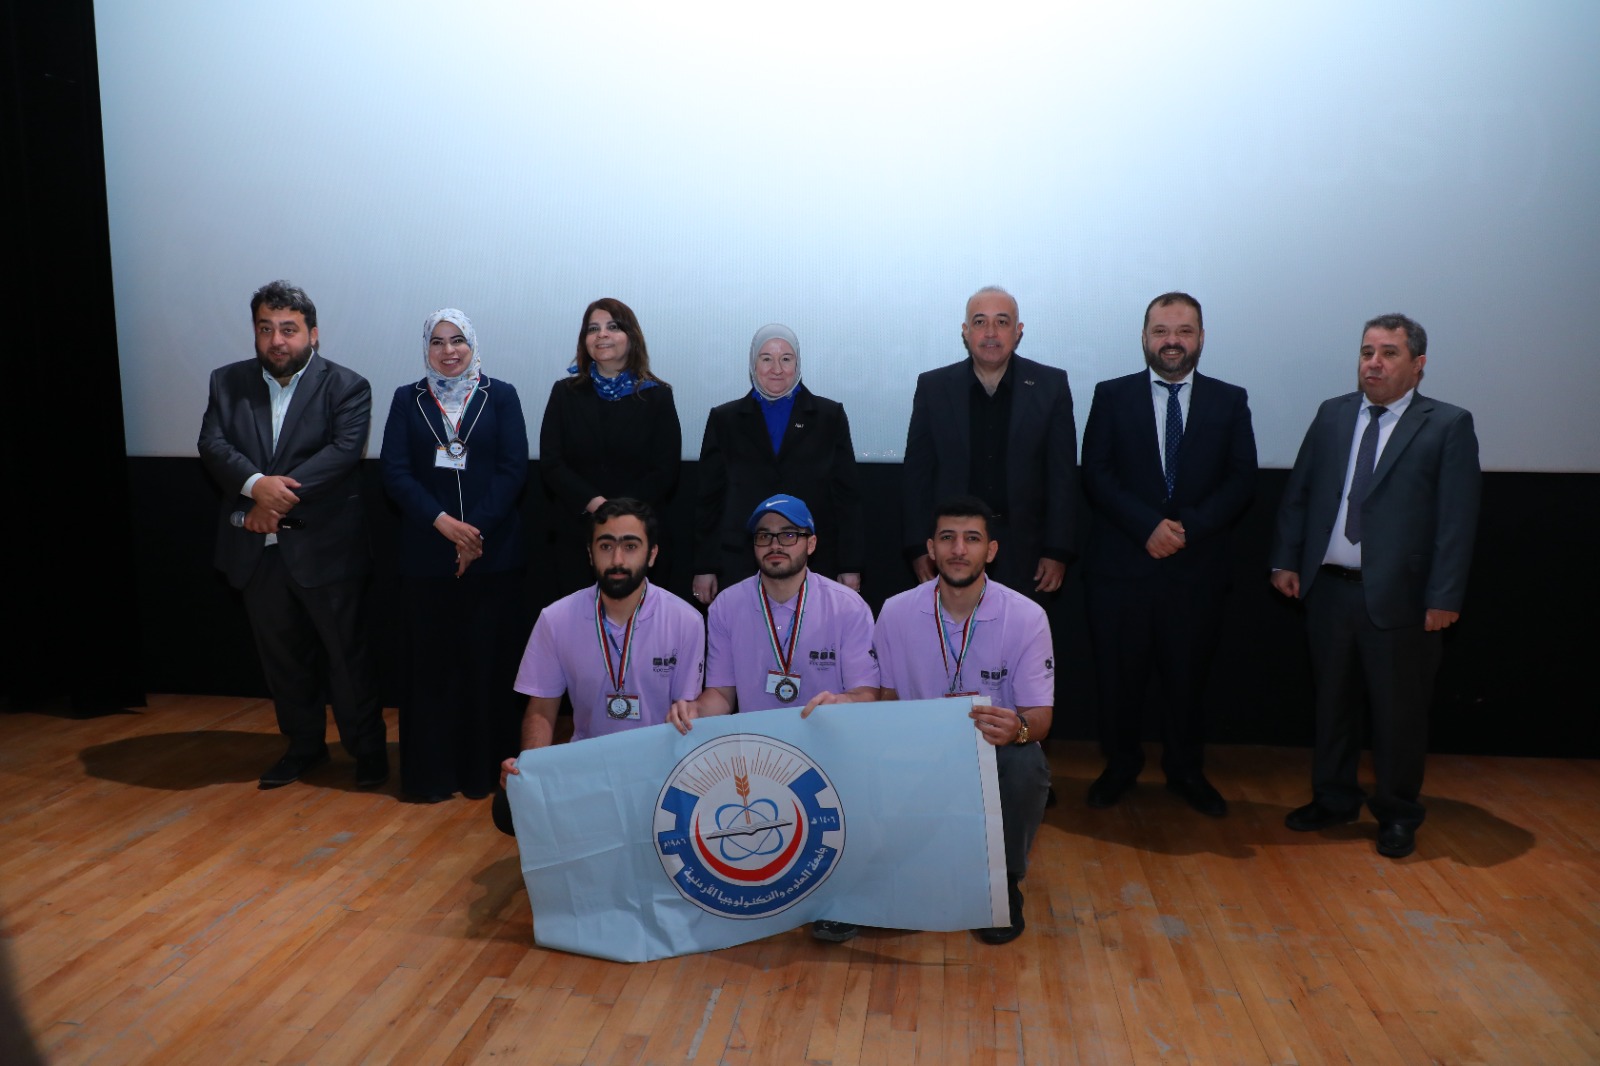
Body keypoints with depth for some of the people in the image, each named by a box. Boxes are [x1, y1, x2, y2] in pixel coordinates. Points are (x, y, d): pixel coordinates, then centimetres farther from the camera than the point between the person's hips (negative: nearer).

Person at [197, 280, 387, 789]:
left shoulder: (347, 386, -5)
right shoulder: (228, 382, 7)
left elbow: (343, 451, -17)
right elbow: (213, 445, -4)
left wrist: (280, 495, -23)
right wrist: (256, 484, -24)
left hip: (326, 548, -4)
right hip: (257, 549, 4)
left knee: (348, 653, 4)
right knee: (282, 656, 16)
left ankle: (367, 748, 20)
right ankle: (304, 744, 33)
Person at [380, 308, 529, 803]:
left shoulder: (500, 396, 5)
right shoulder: (408, 399, 9)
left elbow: (513, 468, -3)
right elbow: (395, 471, 0)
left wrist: (476, 528, -14)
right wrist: (443, 522, -14)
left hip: (492, 552, -1)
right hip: (427, 553, 1)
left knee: (486, 661, 2)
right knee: (431, 662, 4)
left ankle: (483, 768, 15)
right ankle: (431, 773, 15)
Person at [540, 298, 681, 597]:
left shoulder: (657, 396, 5)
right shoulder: (565, 393, 9)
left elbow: (666, 470, -1)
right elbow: (550, 463, 2)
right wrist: (594, 503, -14)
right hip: (576, 535, 1)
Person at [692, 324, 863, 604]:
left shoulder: (830, 416, 8)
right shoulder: (724, 419, 9)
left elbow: (846, 496, 6)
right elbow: (709, 498, 9)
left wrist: (850, 567, 1)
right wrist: (704, 568, 4)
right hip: (740, 567, 1)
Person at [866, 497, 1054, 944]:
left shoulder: (1027, 617, -10)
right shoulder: (896, 611, -3)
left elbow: (1041, 715, -12)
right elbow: (885, 697, 4)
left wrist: (1017, 727, -38)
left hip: (997, 753, -1)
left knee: (1027, 765, -35)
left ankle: (1004, 883, -5)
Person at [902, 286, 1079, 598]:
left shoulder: (1051, 385, 3)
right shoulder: (933, 387, 5)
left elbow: (1063, 474, 2)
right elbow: (918, 472, 5)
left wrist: (1058, 552, -3)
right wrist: (918, 549, -1)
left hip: (1024, 552, 0)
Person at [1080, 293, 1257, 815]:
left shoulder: (1230, 401, 8)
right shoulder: (1112, 396, 5)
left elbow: (1241, 482, 1)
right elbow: (1096, 475, -4)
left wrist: (1188, 527, -14)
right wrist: (1148, 526, -16)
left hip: (1197, 566, 1)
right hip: (1120, 565, -1)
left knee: (1187, 676, 10)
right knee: (1118, 674, 6)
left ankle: (1186, 771, 29)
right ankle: (1120, 766, 25)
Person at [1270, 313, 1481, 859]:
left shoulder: (1448, 425, -4)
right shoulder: (1332, 414, 9)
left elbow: (1458, 518, -8)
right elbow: (1297, 493, 11)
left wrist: (1444, 597, -12)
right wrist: (1287, 560, 4)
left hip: (1398, 597, -4)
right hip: (1329, 588, 4)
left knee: (1399, 711, 7)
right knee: (1332, 701, 15)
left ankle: (1398, 815, 25)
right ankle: (1333, 799, 32)